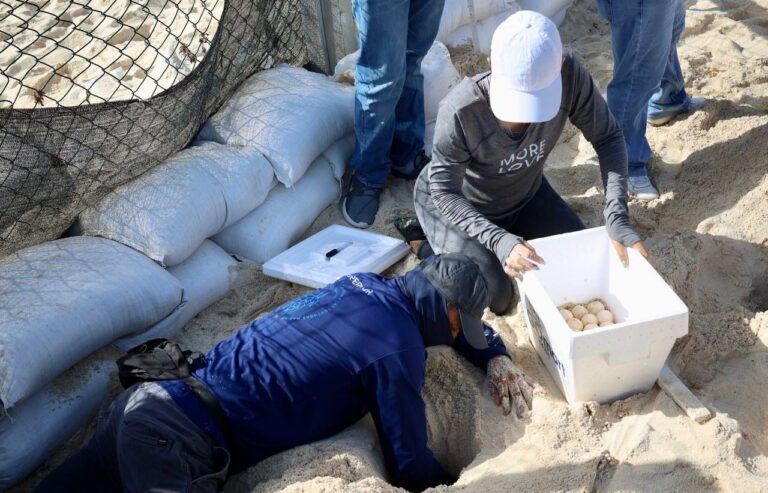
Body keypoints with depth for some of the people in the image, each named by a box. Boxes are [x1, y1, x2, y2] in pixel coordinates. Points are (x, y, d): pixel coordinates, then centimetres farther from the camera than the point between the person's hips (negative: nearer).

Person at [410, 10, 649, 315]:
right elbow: (443, 193, -29)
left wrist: (617, 216, -27)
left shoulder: (570, 77, -30)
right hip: (456, 204, -4)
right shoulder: (461, 110, -39)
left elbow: (608, 138, -16)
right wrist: (499, 241, -43)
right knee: (495, 297, -15)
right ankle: (435, 247, 12)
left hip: (524, 195, 5)